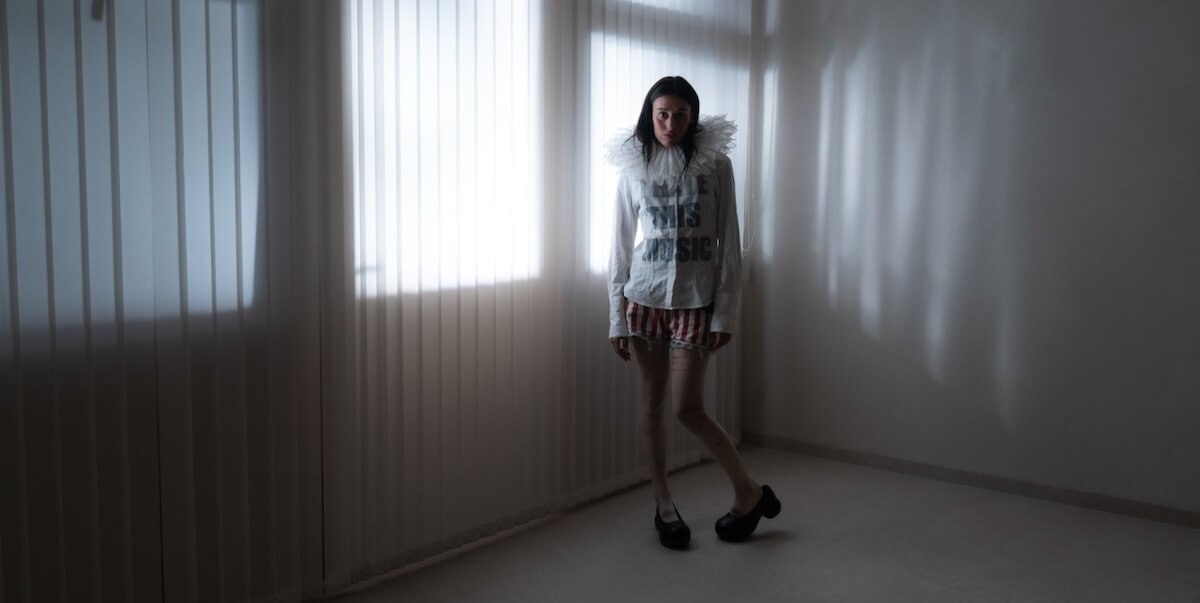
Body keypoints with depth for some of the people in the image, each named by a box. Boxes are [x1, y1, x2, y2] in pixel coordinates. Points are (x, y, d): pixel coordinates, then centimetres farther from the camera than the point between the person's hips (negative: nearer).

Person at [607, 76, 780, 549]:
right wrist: (617, 319, 0)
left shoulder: (715, 164, -4)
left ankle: (749, 492, 14)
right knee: (652, 405, 8)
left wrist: (726, 313, -7)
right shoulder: (633, 168, 1)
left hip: (696, 301, -2)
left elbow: (729, 243, -3)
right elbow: (620, 247, 3)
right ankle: (663, 503, 24)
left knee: (688, 409, -5)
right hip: (644, 298, 3)